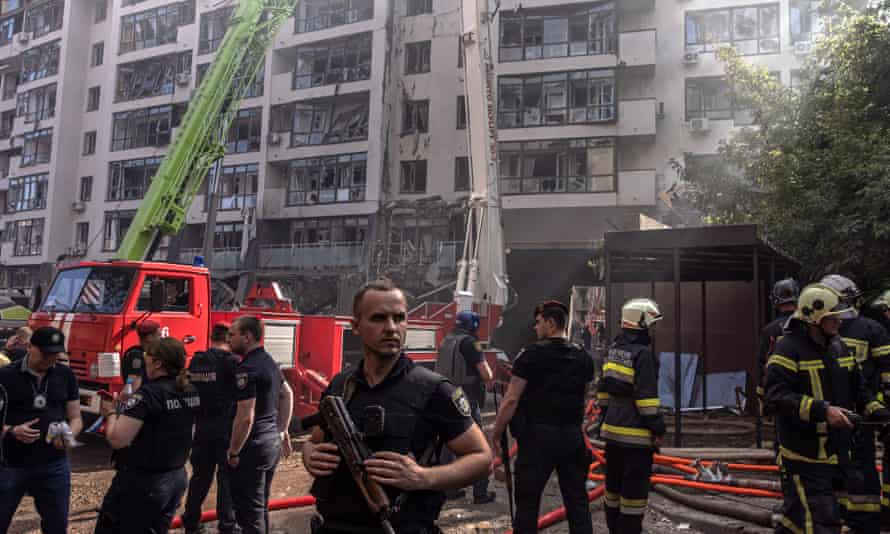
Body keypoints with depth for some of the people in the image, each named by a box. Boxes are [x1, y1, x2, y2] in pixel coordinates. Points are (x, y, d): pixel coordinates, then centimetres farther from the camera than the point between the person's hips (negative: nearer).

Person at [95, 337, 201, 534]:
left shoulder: (148, 394, -20)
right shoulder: (191, 392, 3)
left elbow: (117, 439, -23)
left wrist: (111, 413, -5)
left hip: (141, 482, -7)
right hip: (177, 479, 8)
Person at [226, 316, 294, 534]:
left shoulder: (247, 369, -19)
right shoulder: (269, 361, 10)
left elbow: (245, 418, -23)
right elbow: (288, 395, 21)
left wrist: (233, 452, -13)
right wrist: (282, 431, 23)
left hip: (254, 446, -9)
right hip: (272, 442, 9)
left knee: (249, 510, 0)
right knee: (261, 505, 18)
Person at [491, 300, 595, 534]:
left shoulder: (531, 354, -10)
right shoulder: (583, 357, 8)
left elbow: (511, 400, -12)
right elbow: (582, 397, 16)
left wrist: (496, 434, -5)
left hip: (538, 436, -5)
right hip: (572, 436, 5)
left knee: (528, 500, 4)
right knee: (577, 498, 13)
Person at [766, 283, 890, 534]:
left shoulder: (838, 346, 12)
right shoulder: (788, 349, -15)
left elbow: (858, 388, 20)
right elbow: (777, 396, -23)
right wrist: (822, 411, -29)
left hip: (838, 454, 8)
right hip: (805, 457, -8)